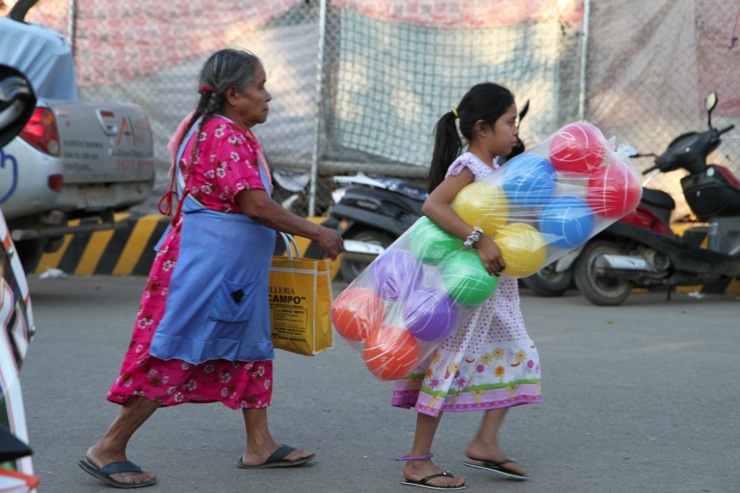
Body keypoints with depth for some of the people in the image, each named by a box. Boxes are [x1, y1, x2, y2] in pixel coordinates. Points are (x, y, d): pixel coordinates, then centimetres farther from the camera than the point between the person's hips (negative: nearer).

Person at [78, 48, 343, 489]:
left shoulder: (232, 133, 14)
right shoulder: (225, 136, -19)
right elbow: (255, 205, -25)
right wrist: (316, 233, -18)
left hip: (233, 272, 11)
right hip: (204, 267, -11)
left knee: (250, 348, 15)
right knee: (172, 357, -7)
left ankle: (260, 445, 23)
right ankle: (108, 450, 0)